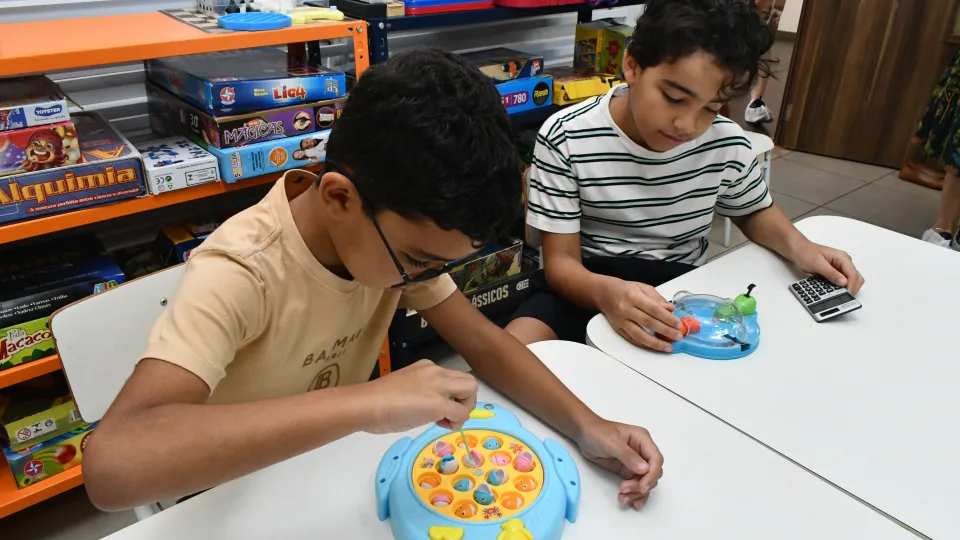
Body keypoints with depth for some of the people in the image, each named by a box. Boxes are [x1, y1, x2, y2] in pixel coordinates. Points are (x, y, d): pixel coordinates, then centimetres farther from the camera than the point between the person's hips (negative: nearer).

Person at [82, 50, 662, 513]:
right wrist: (363, 403, -46)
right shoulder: (240, 274, -30)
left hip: (337, 474, 5)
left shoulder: (399, 229, -13)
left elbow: (482, 342, -8)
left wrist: (587, 426, -20)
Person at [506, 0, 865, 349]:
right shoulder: (565, 138, -17)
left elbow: (754, 211, 16)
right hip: (586, 285, -3)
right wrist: (605, 291, -41)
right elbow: (561, 260, -17)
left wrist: (798, 247, -8)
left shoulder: (726, 142, -7)